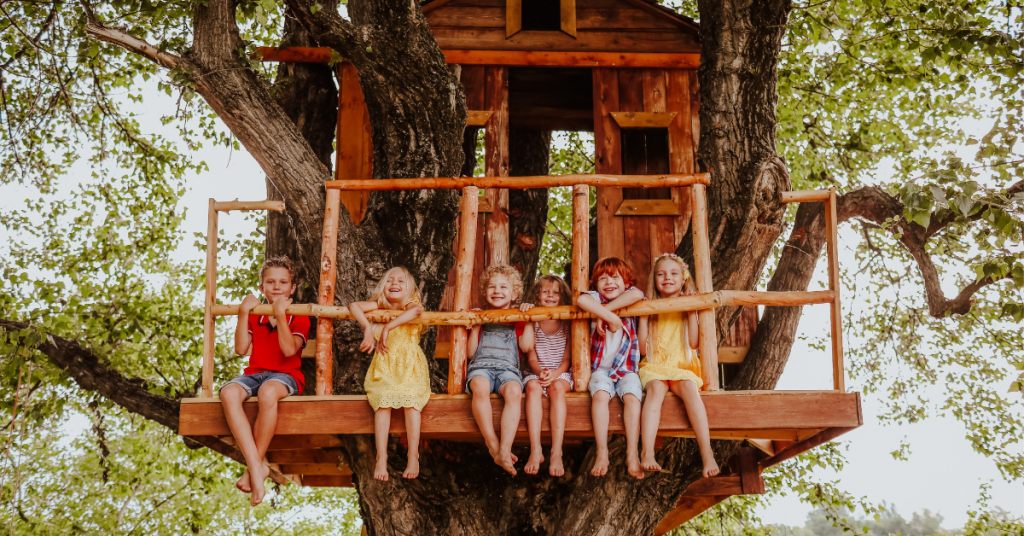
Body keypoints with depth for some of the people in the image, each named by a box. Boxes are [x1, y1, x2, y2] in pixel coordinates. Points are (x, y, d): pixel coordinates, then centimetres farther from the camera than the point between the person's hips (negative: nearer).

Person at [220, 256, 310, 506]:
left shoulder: (299, 318, 8)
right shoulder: (254, 316, 18)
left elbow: (289, 350, -11)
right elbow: (241, 349, 2)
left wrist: (281, 314, -15)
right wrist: (243, 314, -4)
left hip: (286, 375, -3)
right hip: (255, 373, 3)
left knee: (268, 391, -41)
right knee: (228, 393, -33)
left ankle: (254, 467, -27)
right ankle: (257, 467, -38)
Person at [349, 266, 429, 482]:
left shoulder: (411, 305, 5)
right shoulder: (380, 306, 13)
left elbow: (415, 311, -22)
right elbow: (353, 306, -4)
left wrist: (388, 327, -28)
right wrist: (368, 328, -18)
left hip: (410, 368, -1)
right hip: (384, 368, 1)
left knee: (411, 402, -25)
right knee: (383, 403, -24)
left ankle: (413, 458, -22)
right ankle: (381, 460, -26)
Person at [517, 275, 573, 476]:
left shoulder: (566, 324, 8)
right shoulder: (532, 323, 10)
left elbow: (567, 358, 1)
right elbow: (531, 355, 3)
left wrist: (554, 374, -19)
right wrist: (540, 371, -19)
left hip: (561, 374, -1)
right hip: (536, 373, 1)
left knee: (557, 387, -35)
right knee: (533, 386, -34)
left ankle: (556, 452, -43)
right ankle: (535, 450, -42)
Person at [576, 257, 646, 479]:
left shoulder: (628, 295, 5)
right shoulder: (596, 298, 3)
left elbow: (637, 295, -22)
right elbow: (581, 299, -23)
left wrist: (604, 311, -23)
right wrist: (610, 317, -26)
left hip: (627, 368, 1)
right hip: (601, 368, -1)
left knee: (632, 396, -25)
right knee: (600, 394, -28)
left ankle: (632, 455, -21)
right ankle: (602, 453, -25)